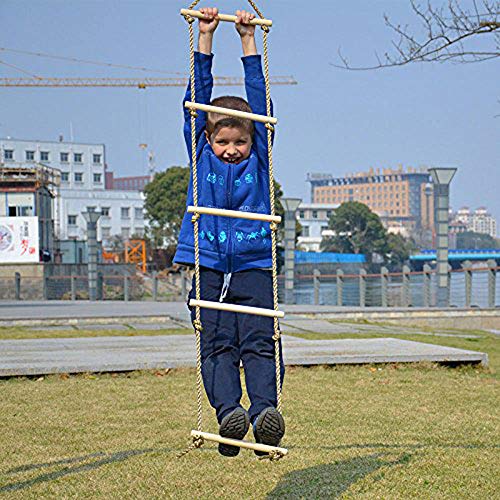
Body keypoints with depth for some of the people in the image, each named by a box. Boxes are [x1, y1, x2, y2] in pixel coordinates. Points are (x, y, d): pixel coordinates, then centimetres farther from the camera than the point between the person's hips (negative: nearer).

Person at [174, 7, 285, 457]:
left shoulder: (258, 158, 13)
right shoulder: (202, 157, 13)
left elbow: (259, 100, 12)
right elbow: (199, 97, 11)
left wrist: (248, 40, 14)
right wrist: (206, 37, 10)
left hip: (254, 267, 0)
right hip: (209, 269, 0)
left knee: (259, 343, -12)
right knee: (218, 345, -10)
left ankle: (265, 411, -27)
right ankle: (228, 413, -23)